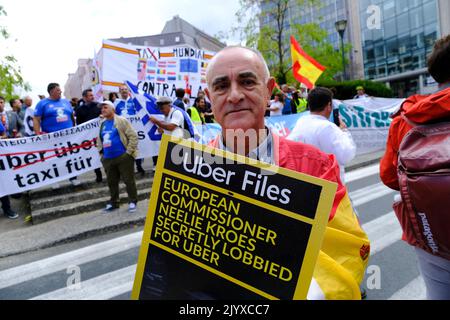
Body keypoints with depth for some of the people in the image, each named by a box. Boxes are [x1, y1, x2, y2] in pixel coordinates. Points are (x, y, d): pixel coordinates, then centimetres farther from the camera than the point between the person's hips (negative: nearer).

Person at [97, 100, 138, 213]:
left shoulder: (121, 121, -5)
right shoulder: (102, 123, 14)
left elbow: (133, 136, -10)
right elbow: (99, 139, 26)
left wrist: (128, 152, -12)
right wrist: (101, 153, 16)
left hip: (123, 157, -6)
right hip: (108, 159, 6)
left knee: (128, 180, 0)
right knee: (111, 182, 13)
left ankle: (132, 201, 13)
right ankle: (114, 203, 26)